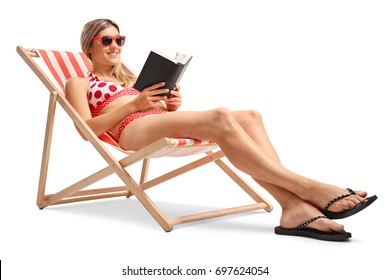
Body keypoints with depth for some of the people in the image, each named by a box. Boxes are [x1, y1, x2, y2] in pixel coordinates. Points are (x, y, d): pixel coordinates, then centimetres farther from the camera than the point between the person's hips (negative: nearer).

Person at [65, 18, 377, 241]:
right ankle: (306, 187, -34)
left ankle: (293, 205, -37)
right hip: (133, 130, -7)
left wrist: (172, 104, 1)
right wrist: (134, 104, -10)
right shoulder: (79, 83, 18)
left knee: (250, 117, -20)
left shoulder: (128, 78, 35)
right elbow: (88, 129, -1)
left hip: (163, 122, 7)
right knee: (220, 118, -33)